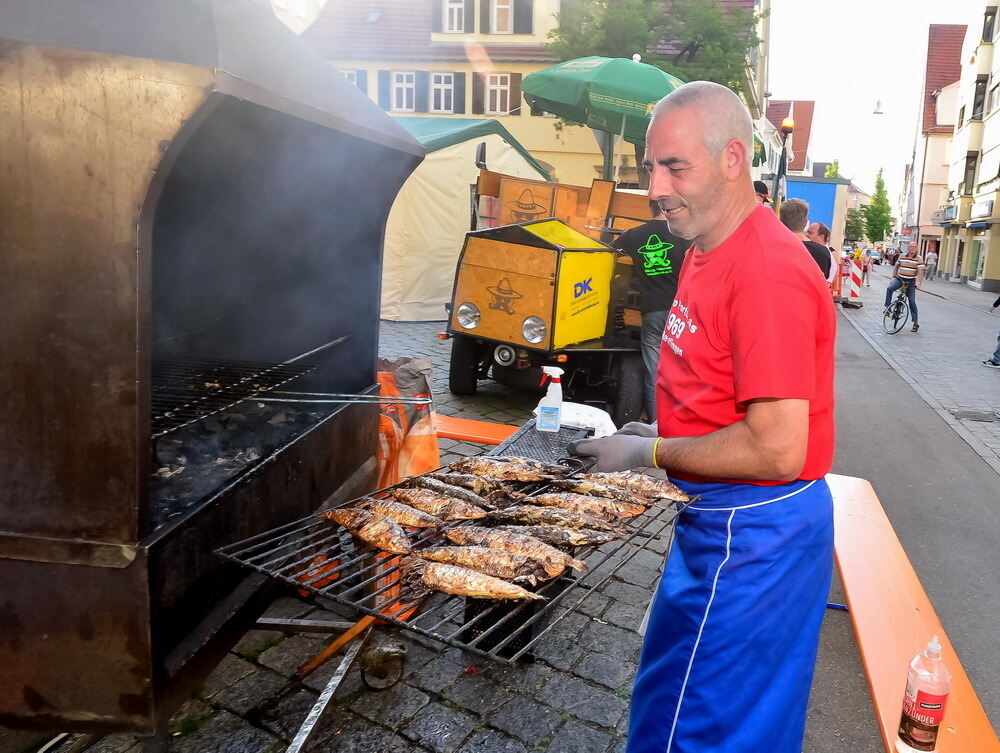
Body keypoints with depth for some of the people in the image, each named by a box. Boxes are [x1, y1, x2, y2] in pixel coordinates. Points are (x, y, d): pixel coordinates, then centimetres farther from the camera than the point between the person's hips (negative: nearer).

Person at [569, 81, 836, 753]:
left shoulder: (768, 270, -24)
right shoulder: (707, 252, 8)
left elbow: (778, 449, -27)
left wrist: (648, 453, -17)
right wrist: (654, 434, 4)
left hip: (751, 538, -9)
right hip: (717, 522, 10)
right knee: (669, 692, 26)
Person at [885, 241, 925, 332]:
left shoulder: (919, 259, -6)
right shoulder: (902, 256, 4)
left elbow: (920, 272, -12)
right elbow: (896, 266, 18)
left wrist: (918, 283, -24)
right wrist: (894, 276, 8)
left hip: (911, 282, -2)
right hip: (900, 279, 2)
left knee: (912, 302, -2)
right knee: (889, 288, -30)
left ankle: (915, 323, 4)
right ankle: (887, 308, -18)